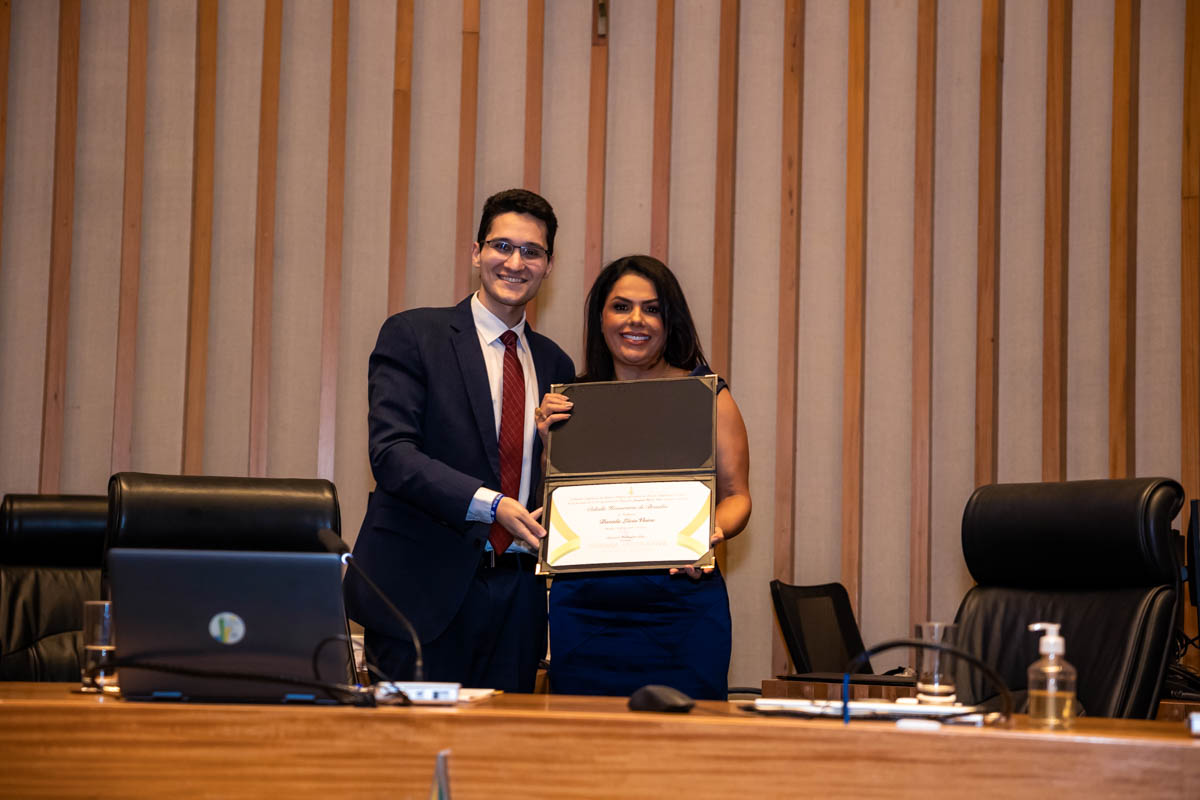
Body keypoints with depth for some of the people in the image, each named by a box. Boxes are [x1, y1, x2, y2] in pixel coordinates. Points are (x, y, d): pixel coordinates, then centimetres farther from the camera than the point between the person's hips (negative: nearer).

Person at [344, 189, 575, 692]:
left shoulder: (555, 365, 15)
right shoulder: (412, 335, 0)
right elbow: (390, 454, -12)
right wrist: (492, 504, -21)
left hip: (516, 593, 4)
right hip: (422, 590, -4)